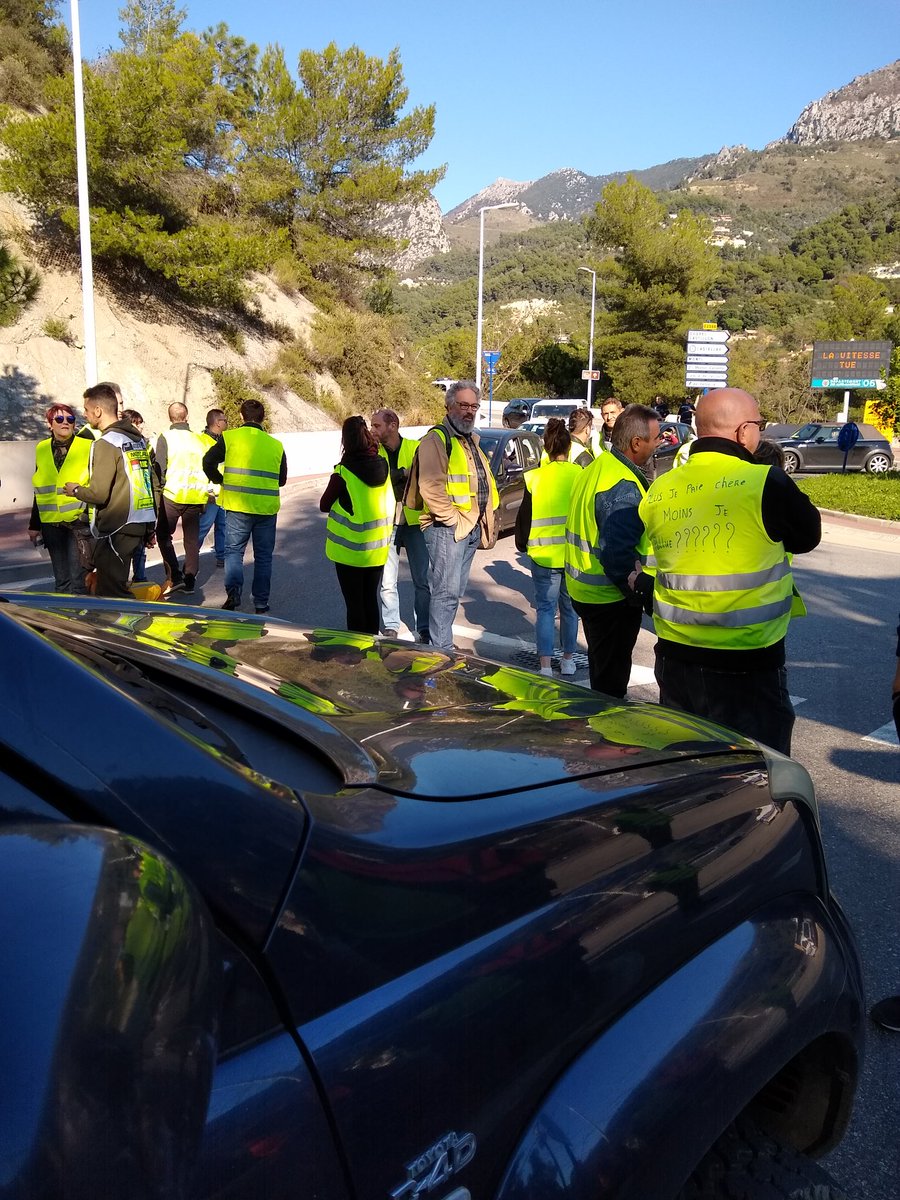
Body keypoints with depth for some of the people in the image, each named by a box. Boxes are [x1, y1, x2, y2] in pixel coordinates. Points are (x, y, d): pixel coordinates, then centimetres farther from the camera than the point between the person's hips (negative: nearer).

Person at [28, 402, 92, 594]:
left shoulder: (88, 447, -2)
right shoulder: (42, 449, 11)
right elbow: (39, 491, 18)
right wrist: (34, 525, 18)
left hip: (79, 522, -4)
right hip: (51, 524, 4)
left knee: (79, 580, -6)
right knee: (61, 580, 11)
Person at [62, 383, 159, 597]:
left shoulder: (106, 443, -11)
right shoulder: (139, 439, 14)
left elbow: (98, 493, -18)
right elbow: (154, 485, 15)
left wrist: (75, 490, 4)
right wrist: (150, 527, 21)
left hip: (117, 528, -9)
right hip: (142, 524, 9)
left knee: (111, 592, -5)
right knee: (115, 585, 17)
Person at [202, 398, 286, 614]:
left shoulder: (230, 437, -2)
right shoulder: (276, 445, 5)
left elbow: (208, 463, -5)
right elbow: (281, 480, 11)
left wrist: (221, 480, 12)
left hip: (238, 506, -2)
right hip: (267, 507, 2)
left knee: (234, 550, 11)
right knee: (263, 555, 12)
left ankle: (233, 591, -9)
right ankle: (261, 601, 14)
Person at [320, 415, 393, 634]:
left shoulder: (344, 471, -17)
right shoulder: (383, 464, -4)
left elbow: (324, 505, -6)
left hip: (349, 549, -4)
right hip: (377, 548, 4)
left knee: (354, 603, 6)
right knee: (371, 600, 16)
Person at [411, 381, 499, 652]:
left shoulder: (472, 440, 19)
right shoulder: (436, 440, -11)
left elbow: (485, 481, 26)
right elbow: (431, 487, -22)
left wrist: (487, 517, 14)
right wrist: (453, 520, -19)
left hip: (472, 528, 9)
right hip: (447, 528, -9)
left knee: (456, 590, 15)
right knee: (447, 592, -8)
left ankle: (442, 640, 25)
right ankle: (442, 650, -2)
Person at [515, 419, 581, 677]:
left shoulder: (534, 478, -6)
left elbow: (524, 516, 0)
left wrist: (522, 543, 16)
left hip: (544, 555, -1)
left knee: (545, 609, 5)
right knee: (570, 608, 15)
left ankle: (545, 665, 0)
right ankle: (568, 660, 25)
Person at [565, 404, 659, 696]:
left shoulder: (597, 468, 8)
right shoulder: (623, 487, -23)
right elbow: (618, 555, -29)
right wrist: (644, 593, -21)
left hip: (585, 590, 10)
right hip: (611, 598, -10)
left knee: (601, 669, 24)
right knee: (611, 676, 4)